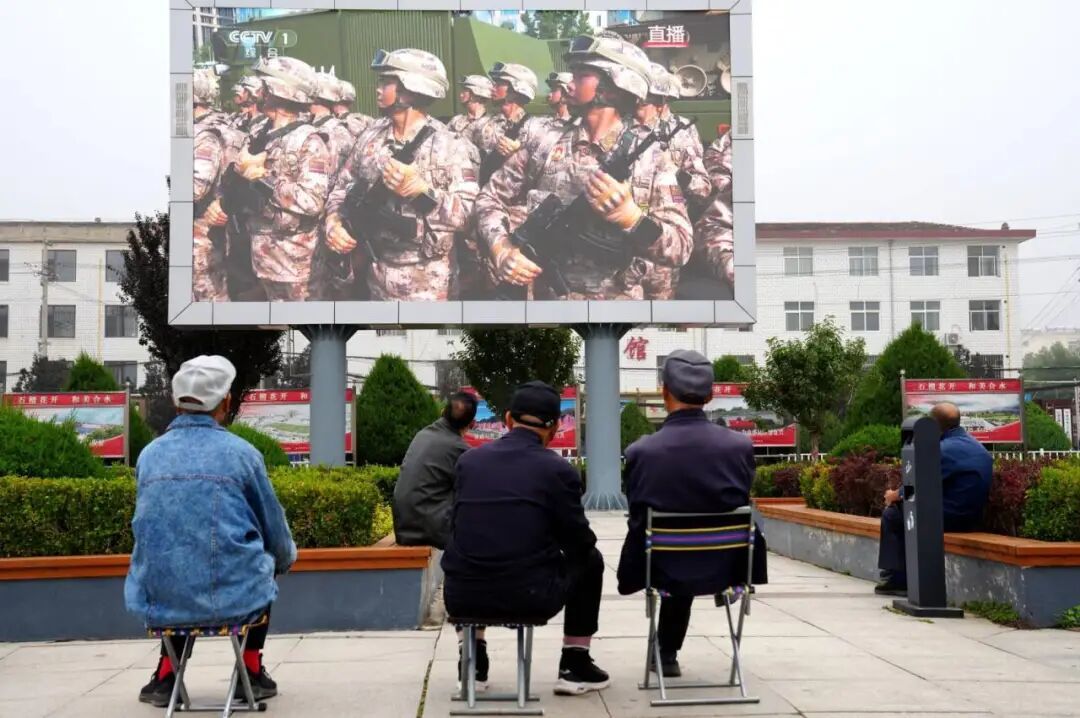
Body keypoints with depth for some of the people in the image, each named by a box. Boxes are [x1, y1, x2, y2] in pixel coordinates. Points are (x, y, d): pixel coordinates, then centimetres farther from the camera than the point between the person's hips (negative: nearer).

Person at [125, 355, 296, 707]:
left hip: (160, 602, 3)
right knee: (259, 566, 31)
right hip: (234, 599, -3)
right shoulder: (241, 453, -5)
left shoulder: (149, 455, 5)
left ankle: (167, 673, 29)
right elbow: (274, 529, 5)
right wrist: (285, 560, 28)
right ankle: (251, 672, 29)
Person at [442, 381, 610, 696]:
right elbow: (580, 541, 4)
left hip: (462, 598, 3)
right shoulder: (558, 469, -4)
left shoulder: (468, 460, 6)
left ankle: (473, 662, 32)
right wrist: (550, 538, 28)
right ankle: (574, 666, 25)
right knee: (589, 560, 26)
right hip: (531, 598, -3)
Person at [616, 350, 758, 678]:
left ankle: (667, 653, 51)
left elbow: (638, 520, -8)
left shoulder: (641, 451, -19)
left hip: (661, 570, -1)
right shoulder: (741, 446, -15)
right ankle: (667, 653, 50)